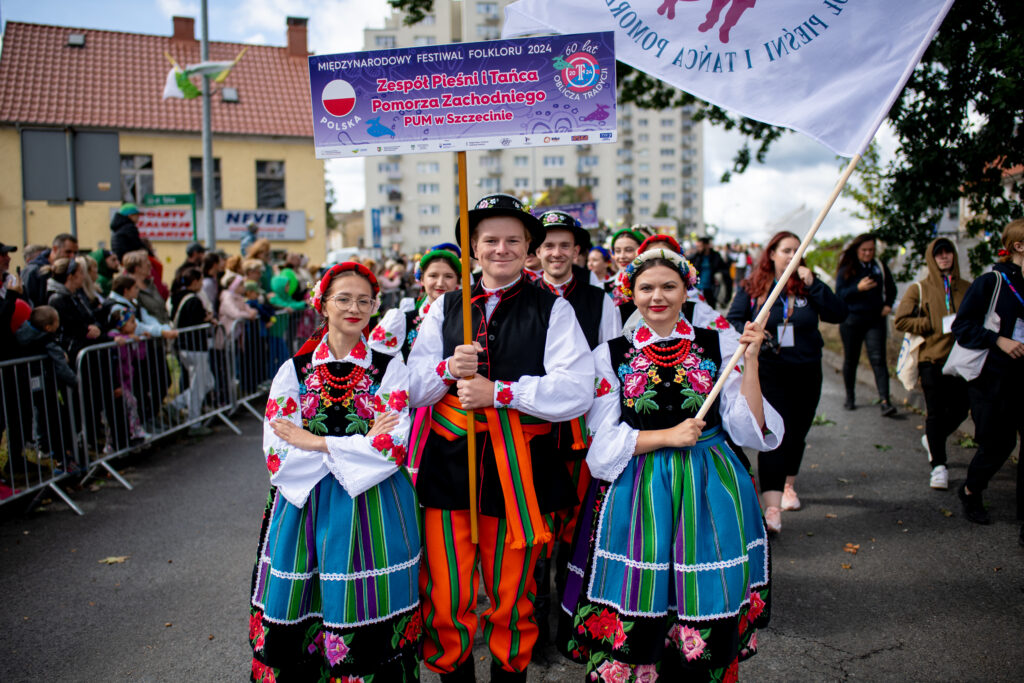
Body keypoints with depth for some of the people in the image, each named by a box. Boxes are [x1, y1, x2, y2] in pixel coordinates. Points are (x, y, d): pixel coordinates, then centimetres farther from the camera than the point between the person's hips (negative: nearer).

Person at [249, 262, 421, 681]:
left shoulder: (390, 369, 0)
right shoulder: (294, 370, 4)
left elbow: (392, 449, -11)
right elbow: (277, 454, -5)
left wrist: (315, 443, -12)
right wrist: (358, 444, -11)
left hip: (373, 511, -1)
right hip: (305, 505, 2)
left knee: (368, 623, 3)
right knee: (295, 627, 6)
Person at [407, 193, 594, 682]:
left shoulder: (553, 310, 0)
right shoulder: (445, 308, 10)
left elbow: (577, 390, -12)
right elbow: (411, 388, 7)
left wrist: (498, 392, -17)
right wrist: (448, 369, -13)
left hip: (519, 470, -1)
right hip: (449, 463, 2)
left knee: (511, 598, 13)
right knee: (446, 599, 5)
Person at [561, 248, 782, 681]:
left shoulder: (719, 346, 3)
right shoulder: (611, 355, 3)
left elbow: (749, 429, -2)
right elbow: (604, 441, -1)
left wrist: (750, 361, -11)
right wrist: (669, 436, -11)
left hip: (709, 492, 1)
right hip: (636, 494, 0)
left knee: (710, 611, 3)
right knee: (633, 619, 0)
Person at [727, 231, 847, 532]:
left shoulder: (807, 285, 2)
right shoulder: (752, 286, -1)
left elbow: (839, 314, -8)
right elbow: (732, 321, 0)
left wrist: (813, 285, -15)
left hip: (806, 372, 3)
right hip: (768, 373, -3)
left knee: (797, 434, 16)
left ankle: (788, 486, 41)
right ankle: (772, 507, -16)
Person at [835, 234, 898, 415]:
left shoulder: (880, 267, 9)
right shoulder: (846, 269, 1)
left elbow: (891, 289, 22)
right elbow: (839, 294, -5)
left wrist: (888, 305, 6)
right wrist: (858, 288, -18)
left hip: (875, 320, 1)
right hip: (851, 321, -1)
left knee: (878, 359, -10)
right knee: (850, 360, 8)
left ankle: (885, 401, -17)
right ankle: (850, 396, 24)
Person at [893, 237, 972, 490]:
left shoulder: (967, 288, 11)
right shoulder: (920, 289, 3)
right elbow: (900, 320, -4)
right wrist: (936, 325, -11)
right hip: (932, 358, -3)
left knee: (960, 410, 6)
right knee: (936, 412, -1)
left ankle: (932, 440, 35)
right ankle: (938, 466, 7)